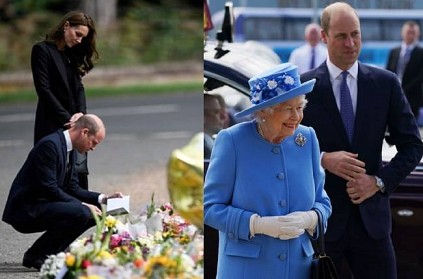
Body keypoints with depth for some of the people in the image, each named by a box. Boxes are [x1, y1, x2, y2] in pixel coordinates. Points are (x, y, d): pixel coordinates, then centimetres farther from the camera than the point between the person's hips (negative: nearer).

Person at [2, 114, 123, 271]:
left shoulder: (70, 150, 12)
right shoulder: (50, 145, -19)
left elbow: (72, 189, 15)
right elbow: (49, 188, -23)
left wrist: (103, 198, 3)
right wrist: (82, 205, -20)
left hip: (41, 206, 10)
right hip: (25, 210, -10)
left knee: (94, 212, 10)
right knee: (81, 212, -27)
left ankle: (50, 253, 8)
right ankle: (35, 256, -13)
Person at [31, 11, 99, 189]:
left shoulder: (72, 55, 16)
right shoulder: (42, 50, -6)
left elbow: (78, 87, 10)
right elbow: (44, 89, -12)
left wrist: (81, 113, -9)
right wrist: (67, 119, -14)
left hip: (73, 125, 7)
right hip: (52, 125, -6)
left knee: (80, 174, 1)